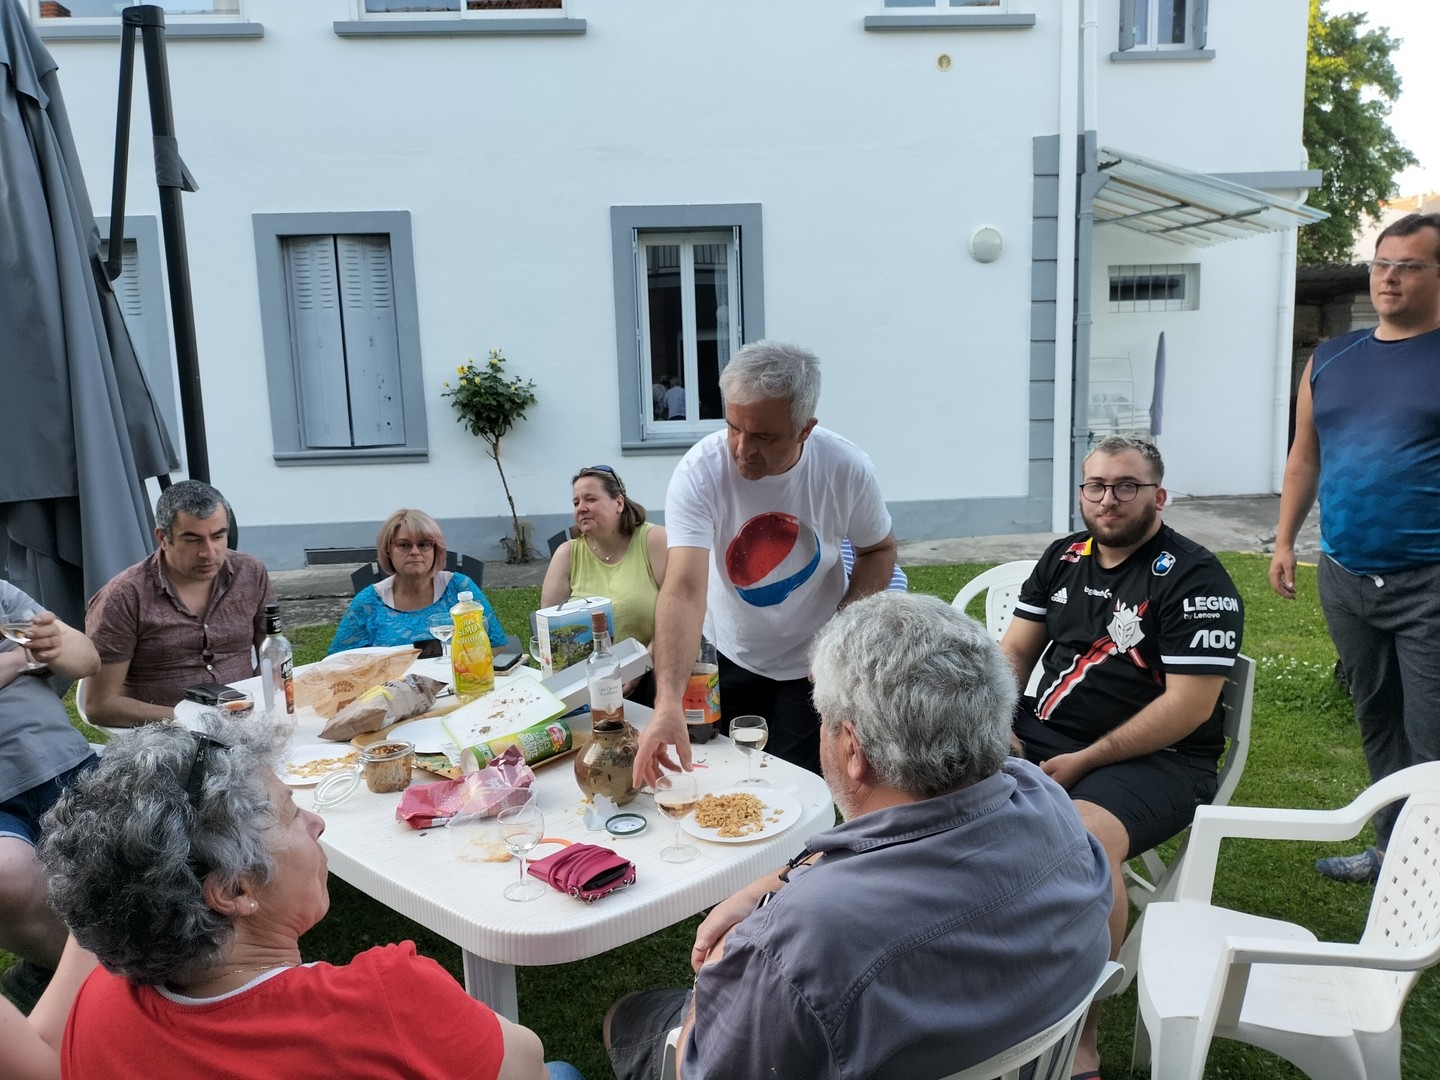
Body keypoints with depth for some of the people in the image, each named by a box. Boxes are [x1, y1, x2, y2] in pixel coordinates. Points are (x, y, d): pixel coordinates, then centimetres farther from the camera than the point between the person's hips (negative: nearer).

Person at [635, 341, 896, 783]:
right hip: (730, 661, 1)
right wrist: (668, 703, -48)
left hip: (813, 667, 0)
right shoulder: (699, 473, -26)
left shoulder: (846, 469, -20)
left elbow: (879, 549, -2)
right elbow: (684, 589, -36)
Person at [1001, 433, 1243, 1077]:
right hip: (1041, 733, 7)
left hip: (1154, 758, -6)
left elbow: (1189, 705, -15)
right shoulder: (1063, 558, 12)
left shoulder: (1195, 580, -9)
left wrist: (1083, 763, -16)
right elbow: (1015, 652, 13)